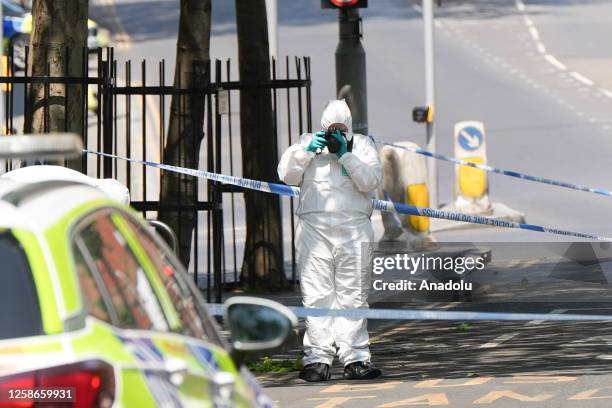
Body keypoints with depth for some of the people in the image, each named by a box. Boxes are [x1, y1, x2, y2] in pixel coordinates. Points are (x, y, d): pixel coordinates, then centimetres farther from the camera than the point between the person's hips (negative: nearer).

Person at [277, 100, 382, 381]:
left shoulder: (362, 145, 12)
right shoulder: (308, 142, 15)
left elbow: (371, 180, -2)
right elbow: (287, 175, 5)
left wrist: (346, 156, -9)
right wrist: (307, 151, -7)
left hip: (354, 230, 0)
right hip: (314, 228, 0)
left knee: (353, 295, -1)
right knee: (317, 295, -4)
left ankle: (355, 358, 0)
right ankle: (317, 358, -3)